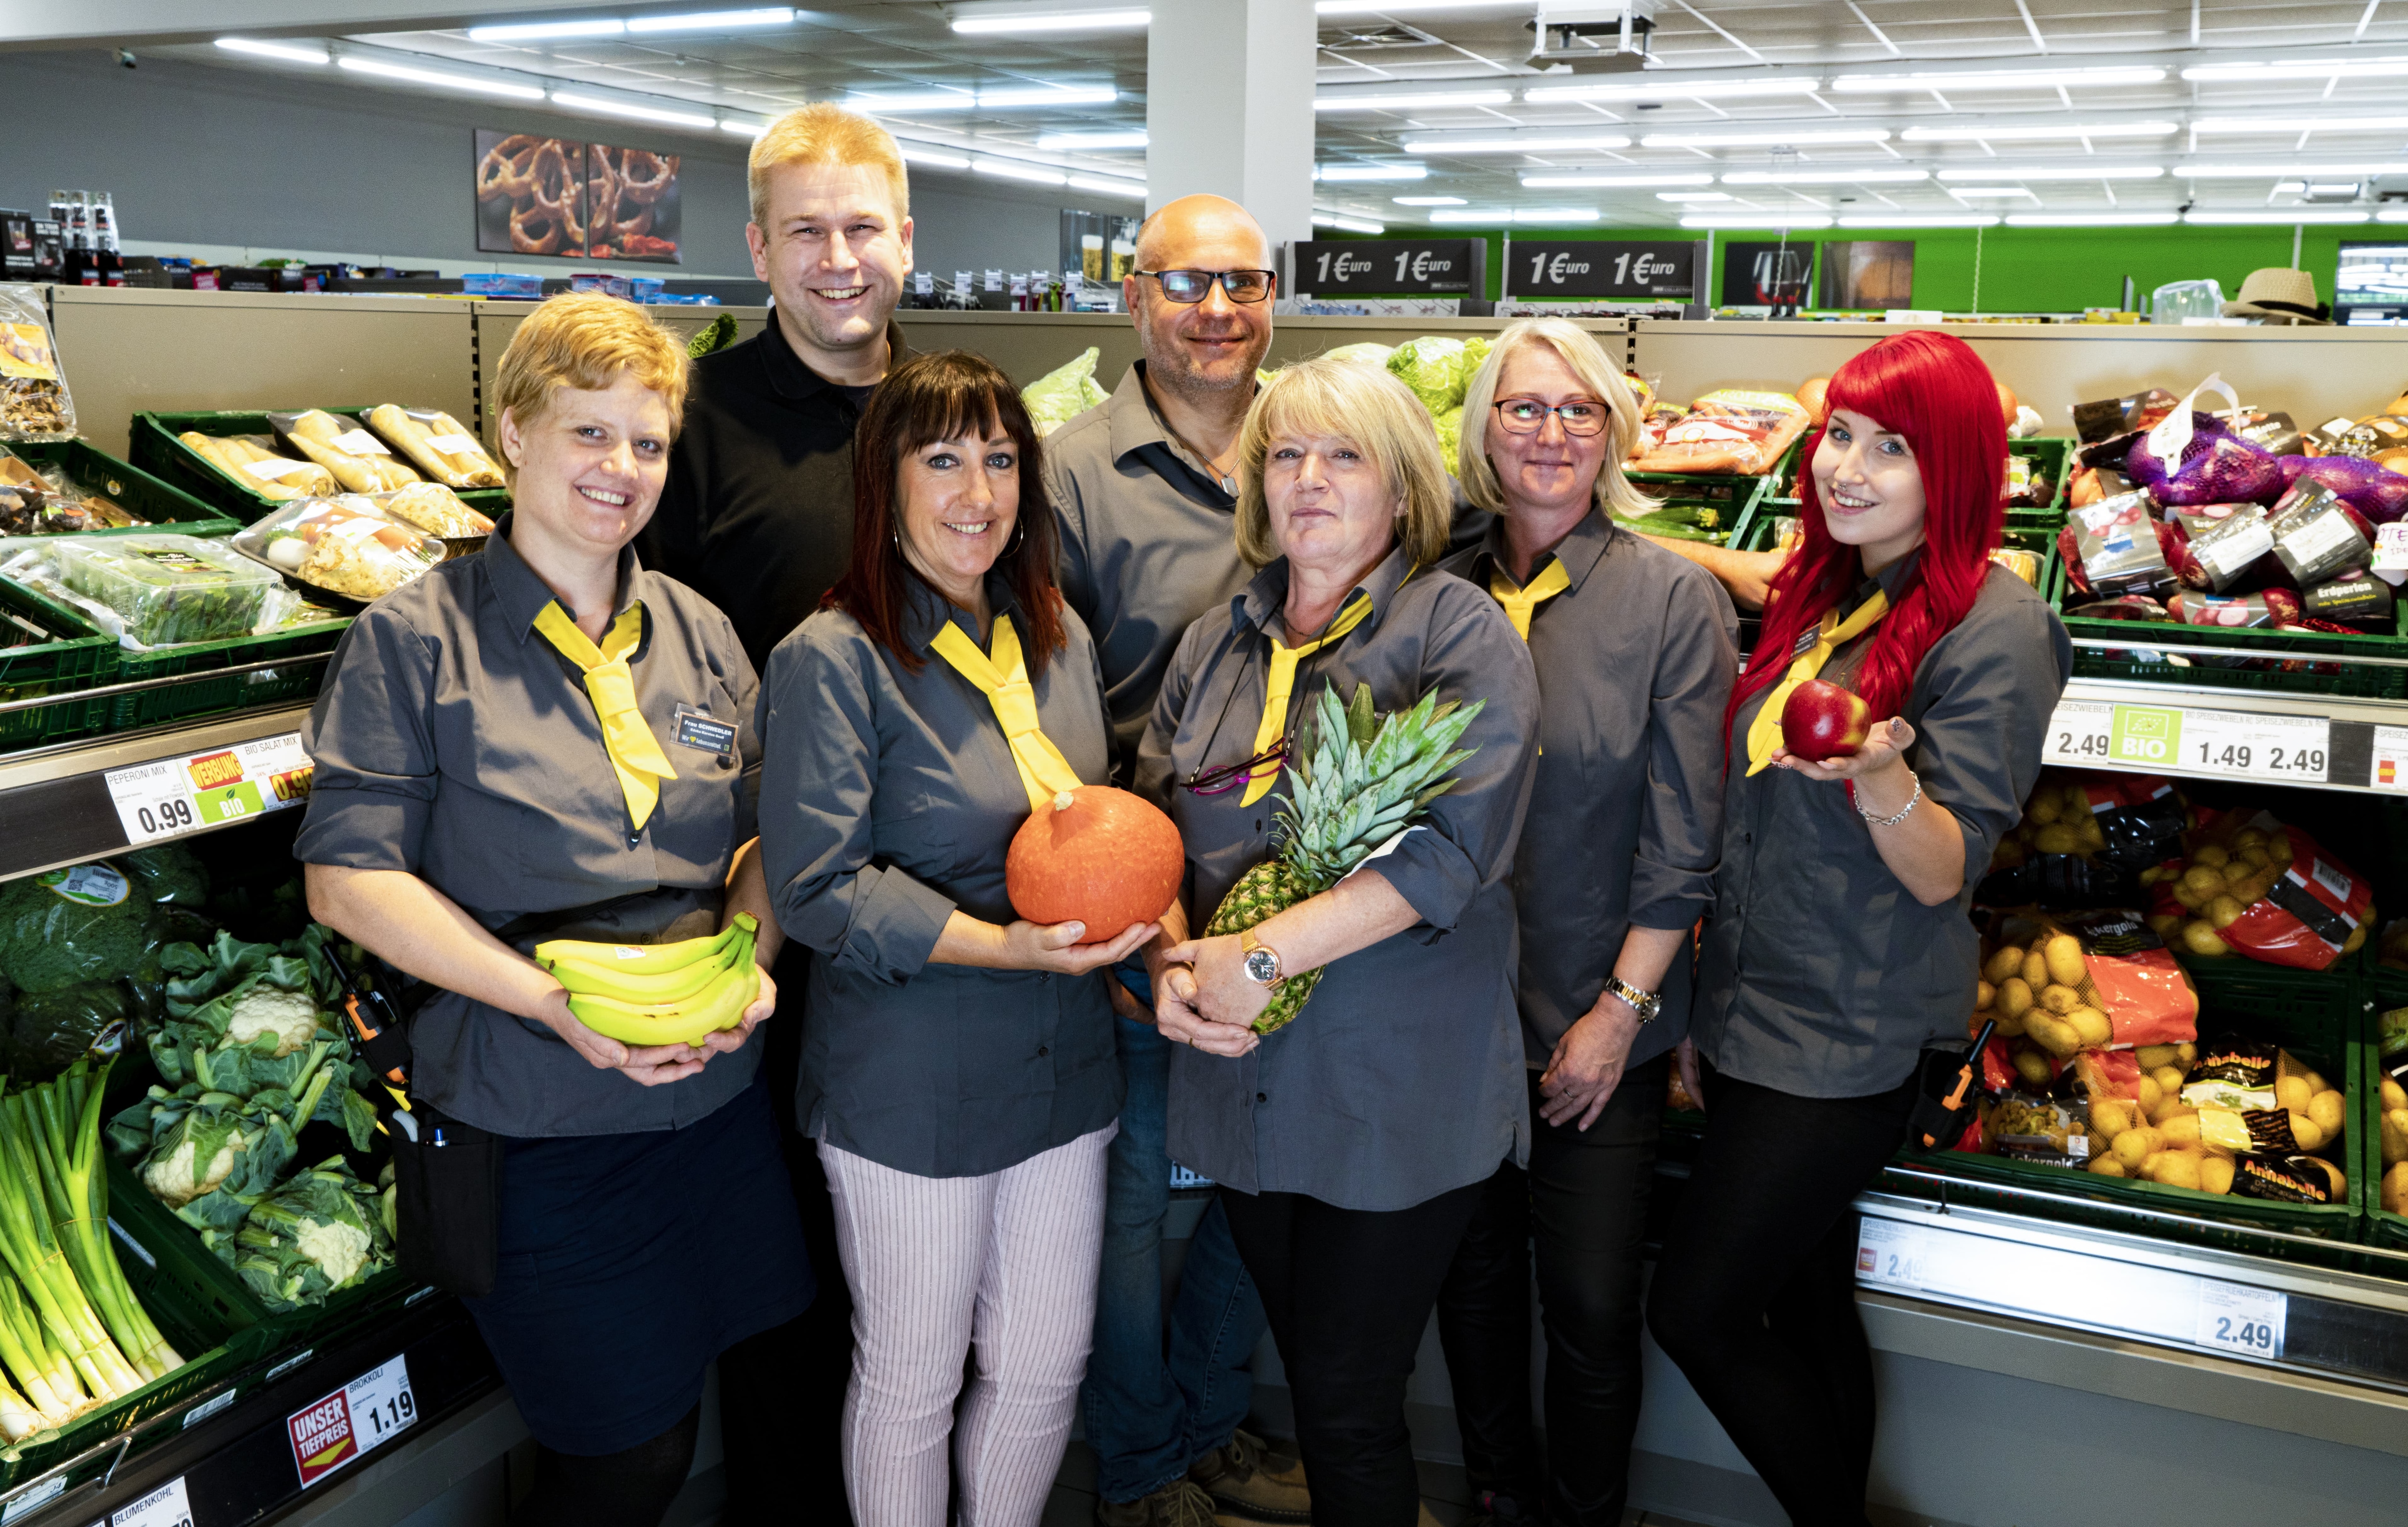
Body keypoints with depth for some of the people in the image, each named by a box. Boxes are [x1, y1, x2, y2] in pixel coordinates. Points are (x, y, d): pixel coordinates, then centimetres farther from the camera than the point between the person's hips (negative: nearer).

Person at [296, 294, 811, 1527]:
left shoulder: (697, 634, 8)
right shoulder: (418, 638, -6)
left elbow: (765, 826, 11)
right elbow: (349, 875, -10)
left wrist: (753, 959, -9)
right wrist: (550, 1000, -20)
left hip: (715, 1092, 5)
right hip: (535, 1120, -4)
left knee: (782, 1399, 16)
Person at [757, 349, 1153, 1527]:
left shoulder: (1058, 638, 8)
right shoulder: (832, 658, -13)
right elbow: (819, 890, -17)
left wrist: (1141, 903, -3)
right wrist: (1004, 947, -25)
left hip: (1061, 1064, 6)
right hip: (910, 1084, -6)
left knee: (1045, 1362, 17)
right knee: (912, 1381, 12)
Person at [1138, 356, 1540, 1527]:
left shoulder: (1462, 634, -7)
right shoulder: (1214, 647, 10)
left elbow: (1454, 843, -19)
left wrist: (1259, 956, -20)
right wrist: (1172, 967, -9)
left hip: (1399, 1097, -5)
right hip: (1242, 1082, 5)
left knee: (1349, 1408, 3)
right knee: (1308, 1373, 18)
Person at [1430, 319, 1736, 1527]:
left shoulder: (1676, 599, -8)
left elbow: (1685, 838, -8)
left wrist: (1622, 1010, -10)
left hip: (1599, 1024, -3)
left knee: (1592, 1302, 6)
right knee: (1472, 1269, 17)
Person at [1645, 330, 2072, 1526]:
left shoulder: (1990, 629, -15)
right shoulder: (1819, 595, 8)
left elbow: (1943, 873, -19)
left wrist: (1880, 778, -38)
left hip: (1851, 1042, -7)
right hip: (1748, 1010, 7)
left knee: (1697, 1311, -1)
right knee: (1805, 1304, 16)